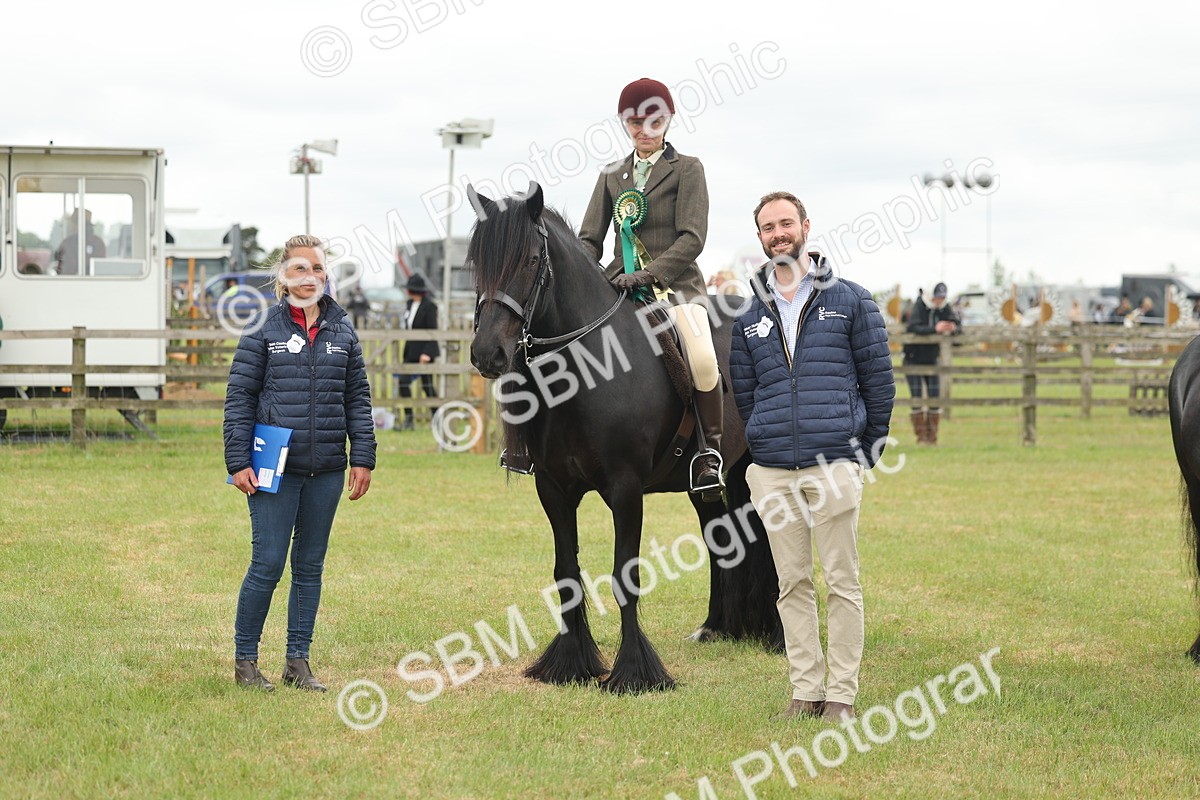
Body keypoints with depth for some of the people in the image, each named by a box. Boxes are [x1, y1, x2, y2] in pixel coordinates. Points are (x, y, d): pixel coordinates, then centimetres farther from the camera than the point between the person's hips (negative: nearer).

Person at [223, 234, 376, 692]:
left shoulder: (342, 333, 8)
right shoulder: (263, 331, -2)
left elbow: (357, 399, 11)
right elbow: (239, 398, -2)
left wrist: (363, 459, 4)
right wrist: (238, 463, -8)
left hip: (326, 470, 4)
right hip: (274, 469, -4)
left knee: (310, 567, 9)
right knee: (267, 564, -5)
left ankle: (298, 662, 17)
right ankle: (245, 660, 8)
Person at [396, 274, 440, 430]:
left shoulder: (429, 306, -12)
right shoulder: (409, 304, 11)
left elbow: (432, 331, -15)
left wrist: (427, 353, -21)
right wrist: (405, 352, 18)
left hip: (425, 350, -7)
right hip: (411, 351, 7)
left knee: (427, 385, -1)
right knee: (403, 382, -2)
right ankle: (408, 419, 3)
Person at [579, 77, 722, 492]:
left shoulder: (687, 169, 3)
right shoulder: (612, 175, 16)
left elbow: (692, 238, -7)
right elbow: (590, 238, 14)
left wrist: (649, 274, -21)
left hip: (675, 282, -4)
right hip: (619, 283, 4)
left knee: (702, 360, -31)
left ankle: (711, 448, -13)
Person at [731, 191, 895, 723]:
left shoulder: (850, 301, 4)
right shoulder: (748, 317, 11)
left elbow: (879, 379, 5)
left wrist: (866, 453, 5)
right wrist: (767, 446, 13)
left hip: (834, 465, -3)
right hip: (773, 472, 3)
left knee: (842, 582, -2)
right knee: (793, 584, 6)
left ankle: (842, 693, 3)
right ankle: (806, 689, 11)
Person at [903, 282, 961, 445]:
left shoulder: (945, 309, -3)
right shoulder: (919, 308, -18)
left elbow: (958, 325, -4)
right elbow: (913, 328, -34)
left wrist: (953, 328, -29)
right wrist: (935, 329, -46)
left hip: (932, 360, 5)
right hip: (913, 359, -5)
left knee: (935, 398, 1)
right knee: (917, 399, -5)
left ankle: (932, 436, 7)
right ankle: (921, 436, -1)